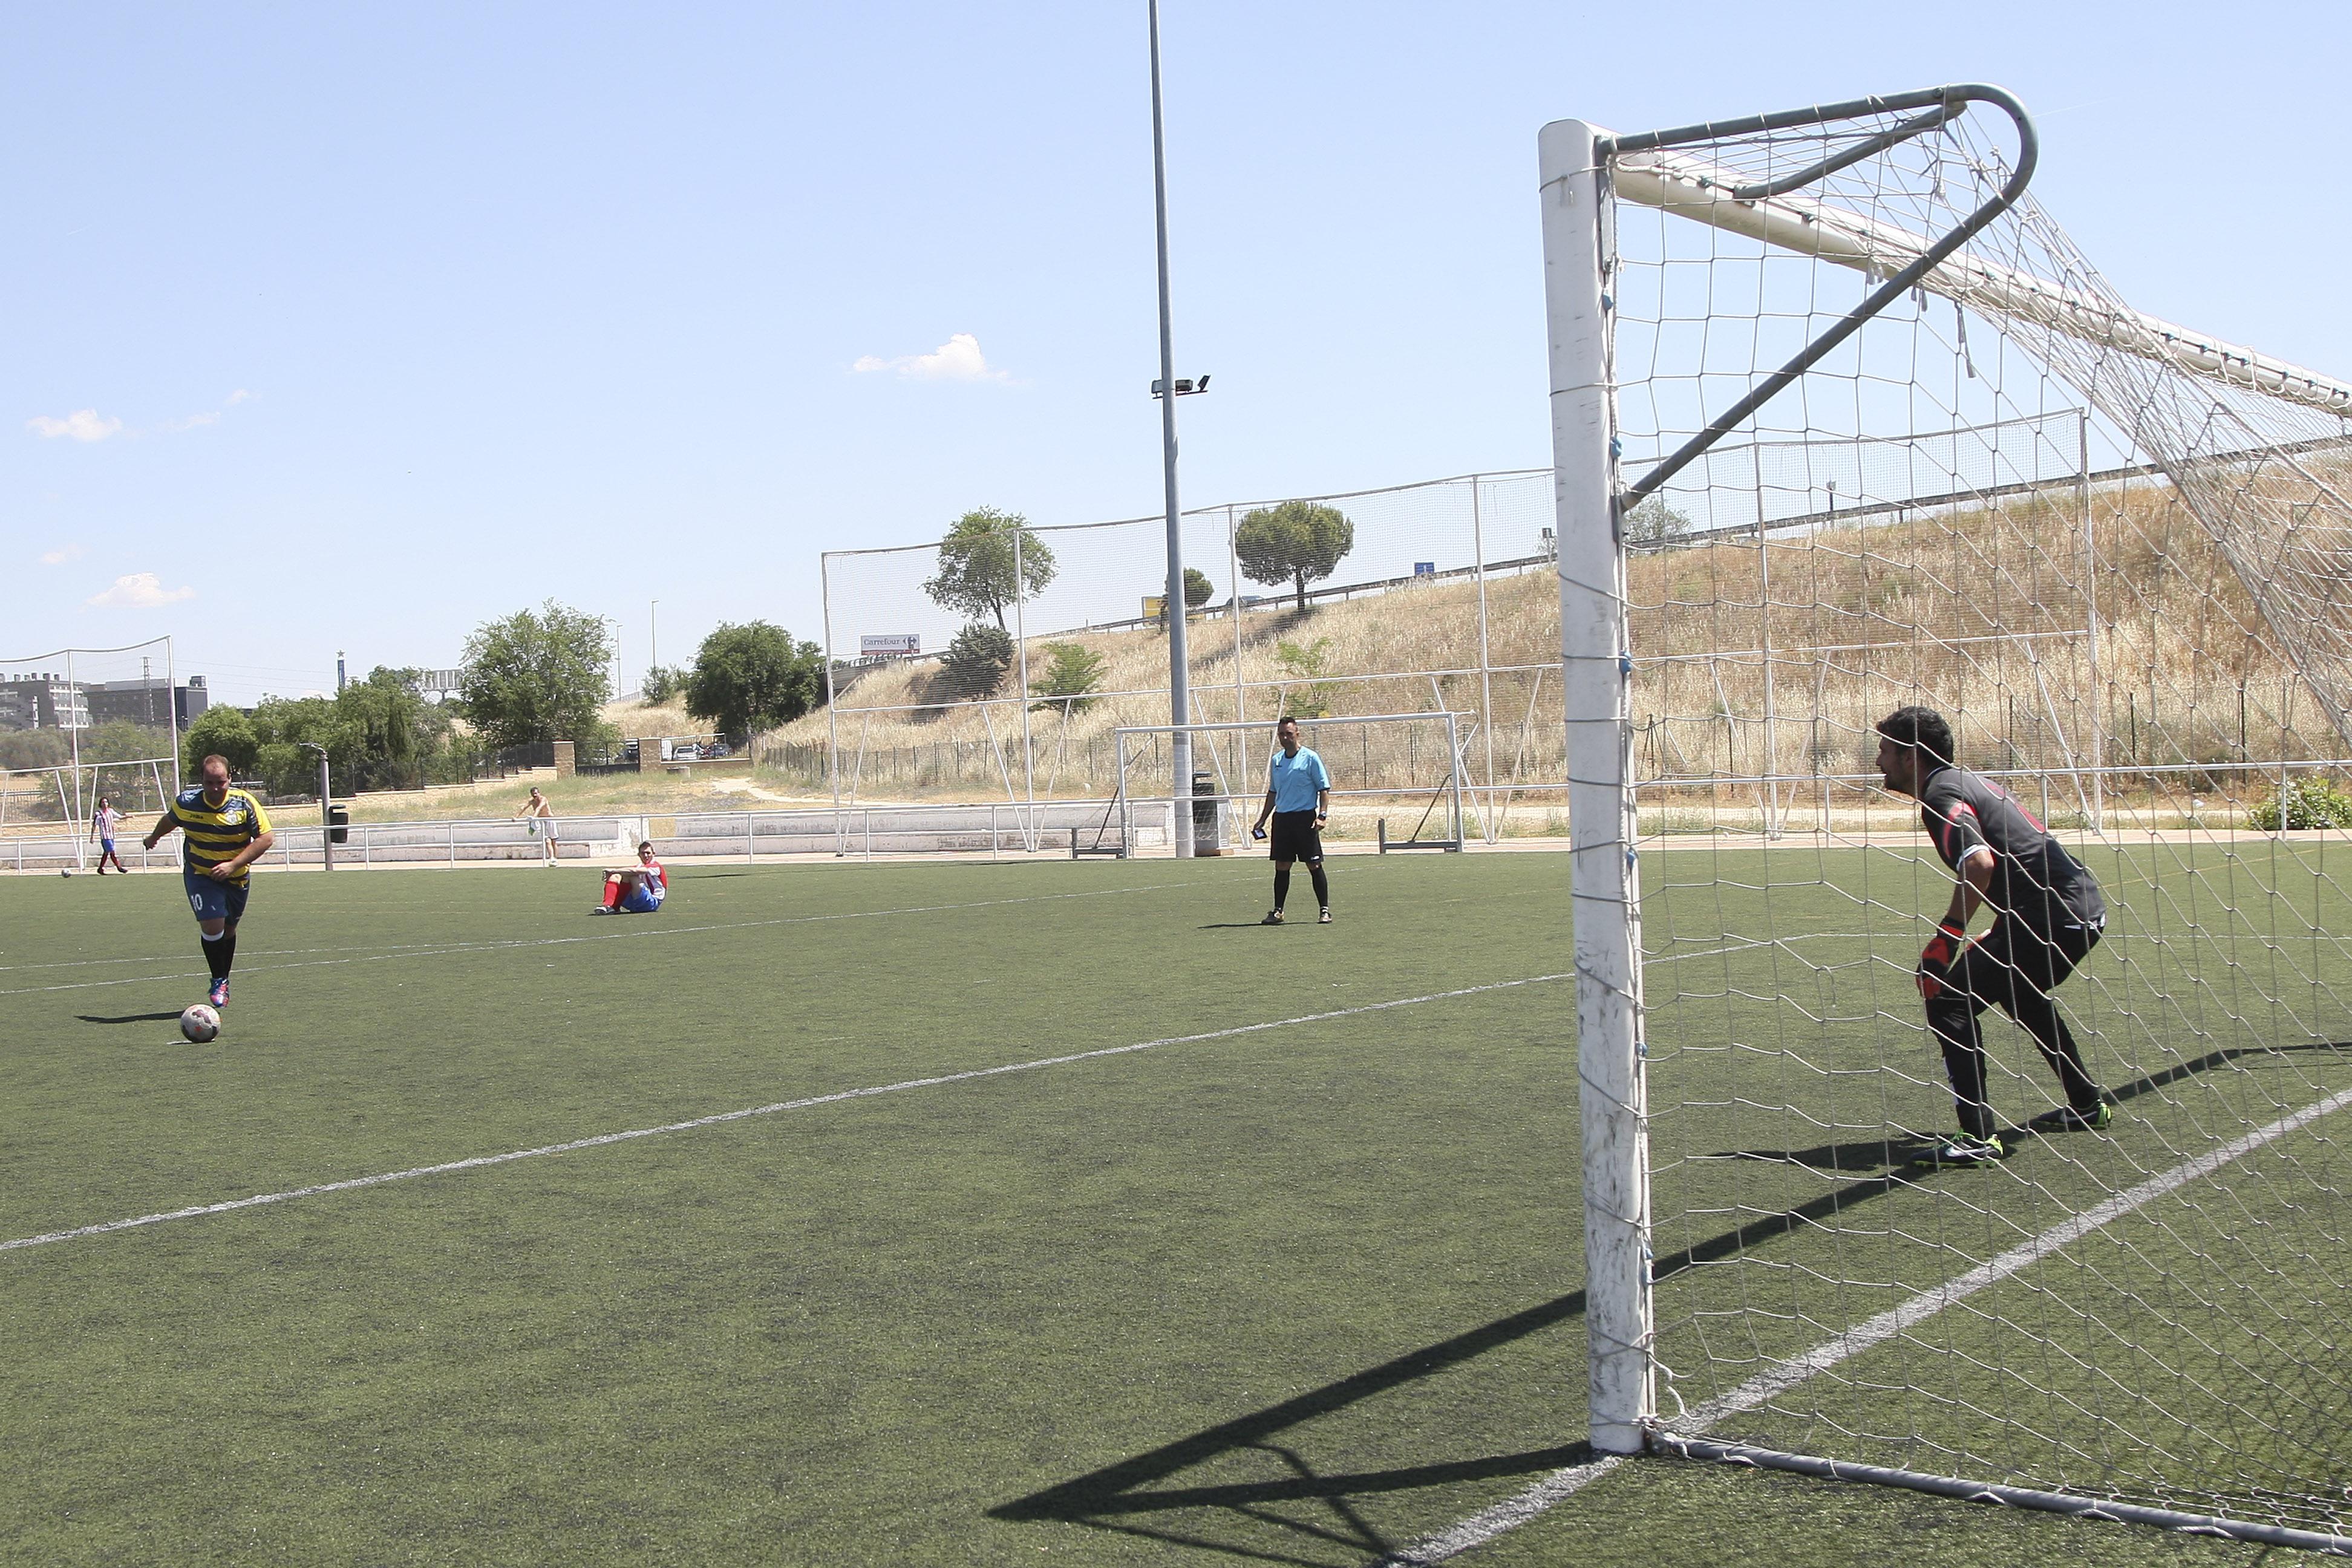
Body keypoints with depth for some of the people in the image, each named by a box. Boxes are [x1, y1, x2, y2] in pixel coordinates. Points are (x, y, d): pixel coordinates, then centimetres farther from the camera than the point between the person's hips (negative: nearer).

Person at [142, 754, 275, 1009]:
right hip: (200, 874, -1)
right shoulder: (185, 803, -11)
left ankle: (224, 982, 32)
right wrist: (153, 838, 32)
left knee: (228, 930, 13)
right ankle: (219, 982, -1)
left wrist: (233, 865, -24)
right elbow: (169, 821, 12)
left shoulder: (245, 804, -16)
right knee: (212, 925, -18)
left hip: (236, 878, 1)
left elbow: (266, 838, -17)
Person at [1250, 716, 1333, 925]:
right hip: (1281, 818, 5)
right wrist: (1262, 820, 18)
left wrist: (1322, 815, -16)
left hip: (1305, 817, -5)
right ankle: (1277, 912, 11)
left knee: (1314, 865, -3)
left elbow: (1324, 789, -4)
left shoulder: (1310, 758, -4)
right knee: (1281, 867, 6)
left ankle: (1325, 911, 2)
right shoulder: (1275, 761, 13)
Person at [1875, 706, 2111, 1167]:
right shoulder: (1968, 781, 20)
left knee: (1950, 1002, -10)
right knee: (2023, 998, 34)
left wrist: (1946, 938, -22)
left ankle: (1980, 1137, -14)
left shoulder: (1942, 794, -10)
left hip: (2055, 915, -11)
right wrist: (1998, 938, 30)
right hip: (2086, 906, 11)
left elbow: (1979, 862, -27)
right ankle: (2089, 1105, 46)